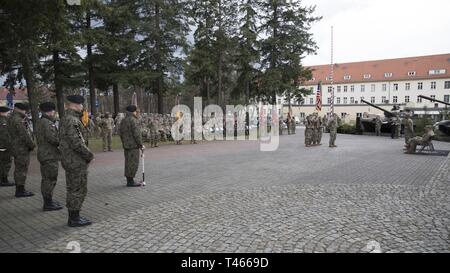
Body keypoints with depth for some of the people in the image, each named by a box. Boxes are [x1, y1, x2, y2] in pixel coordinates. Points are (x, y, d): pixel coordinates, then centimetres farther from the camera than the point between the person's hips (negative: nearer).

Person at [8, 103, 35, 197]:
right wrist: (32, 145, -12)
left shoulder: (11, 119, 15)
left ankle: (19, 189, 23)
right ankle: (20, 190, -1)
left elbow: (26, 131, 13)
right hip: (22, 148, -10)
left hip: (16, 147, 10)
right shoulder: (18, 120, -18)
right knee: (22, 169, -6)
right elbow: (24, 135, -20)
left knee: (19, 169, 15)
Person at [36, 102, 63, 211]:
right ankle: (48, 203, 2)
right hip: (49, 155, -11)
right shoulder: (46, 123, -17)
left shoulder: (42, 122, 15)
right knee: (50, 179, -4)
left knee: (46, 179, 17)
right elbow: (52, 138, -23)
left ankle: (48, 201, 27)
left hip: (45, 155, 11)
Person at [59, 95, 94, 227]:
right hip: (77, 161, -10)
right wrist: (90, 155, -15)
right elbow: (76, 142, -25)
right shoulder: (72, 120, -19)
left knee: (72, 189, 17)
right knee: (78, 190, 0)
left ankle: (73, 216, 26)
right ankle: (74, 219, 9)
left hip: (69, 160, 10)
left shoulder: (65, 119, 13)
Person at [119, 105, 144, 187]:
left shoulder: (123, 120, 12)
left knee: (128, 162, 14)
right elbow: (137, 134, -18)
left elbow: (120, 133, 16)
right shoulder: (133, 120, -15)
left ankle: (129, 180, 20)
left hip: (126, 145, 9)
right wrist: (141, 145, -10)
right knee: (134, 163, -3)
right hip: (133, 145, -9)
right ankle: (130, 181, 1)